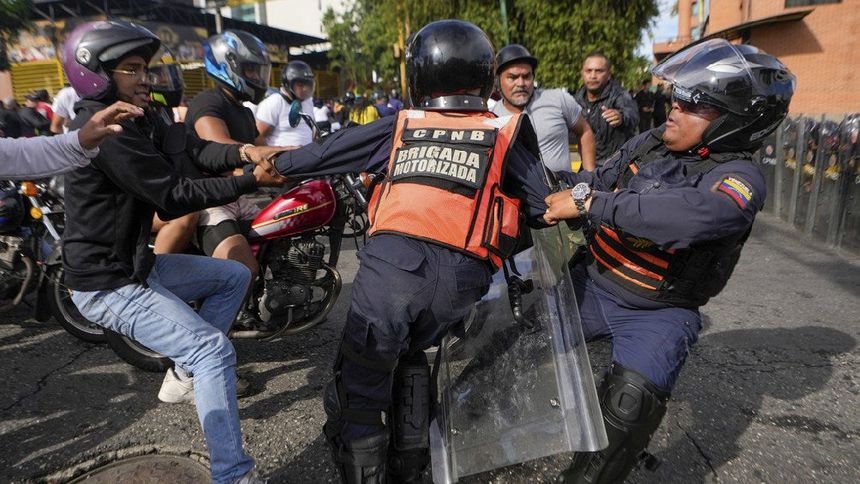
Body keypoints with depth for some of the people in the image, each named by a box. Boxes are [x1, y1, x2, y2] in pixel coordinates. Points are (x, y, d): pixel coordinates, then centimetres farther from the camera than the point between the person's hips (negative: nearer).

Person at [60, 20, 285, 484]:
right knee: (215, 350, -19)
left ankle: (186, 369, 20)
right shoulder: (105, 132, -22)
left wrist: (244, 152, -26)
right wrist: (251, 180, -23)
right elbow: (173, 197, -23)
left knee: (234, 276, 18)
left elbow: (190, 146, -7)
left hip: (136, 262, 10)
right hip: (108, 284, -10)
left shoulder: (138, 118, 8)